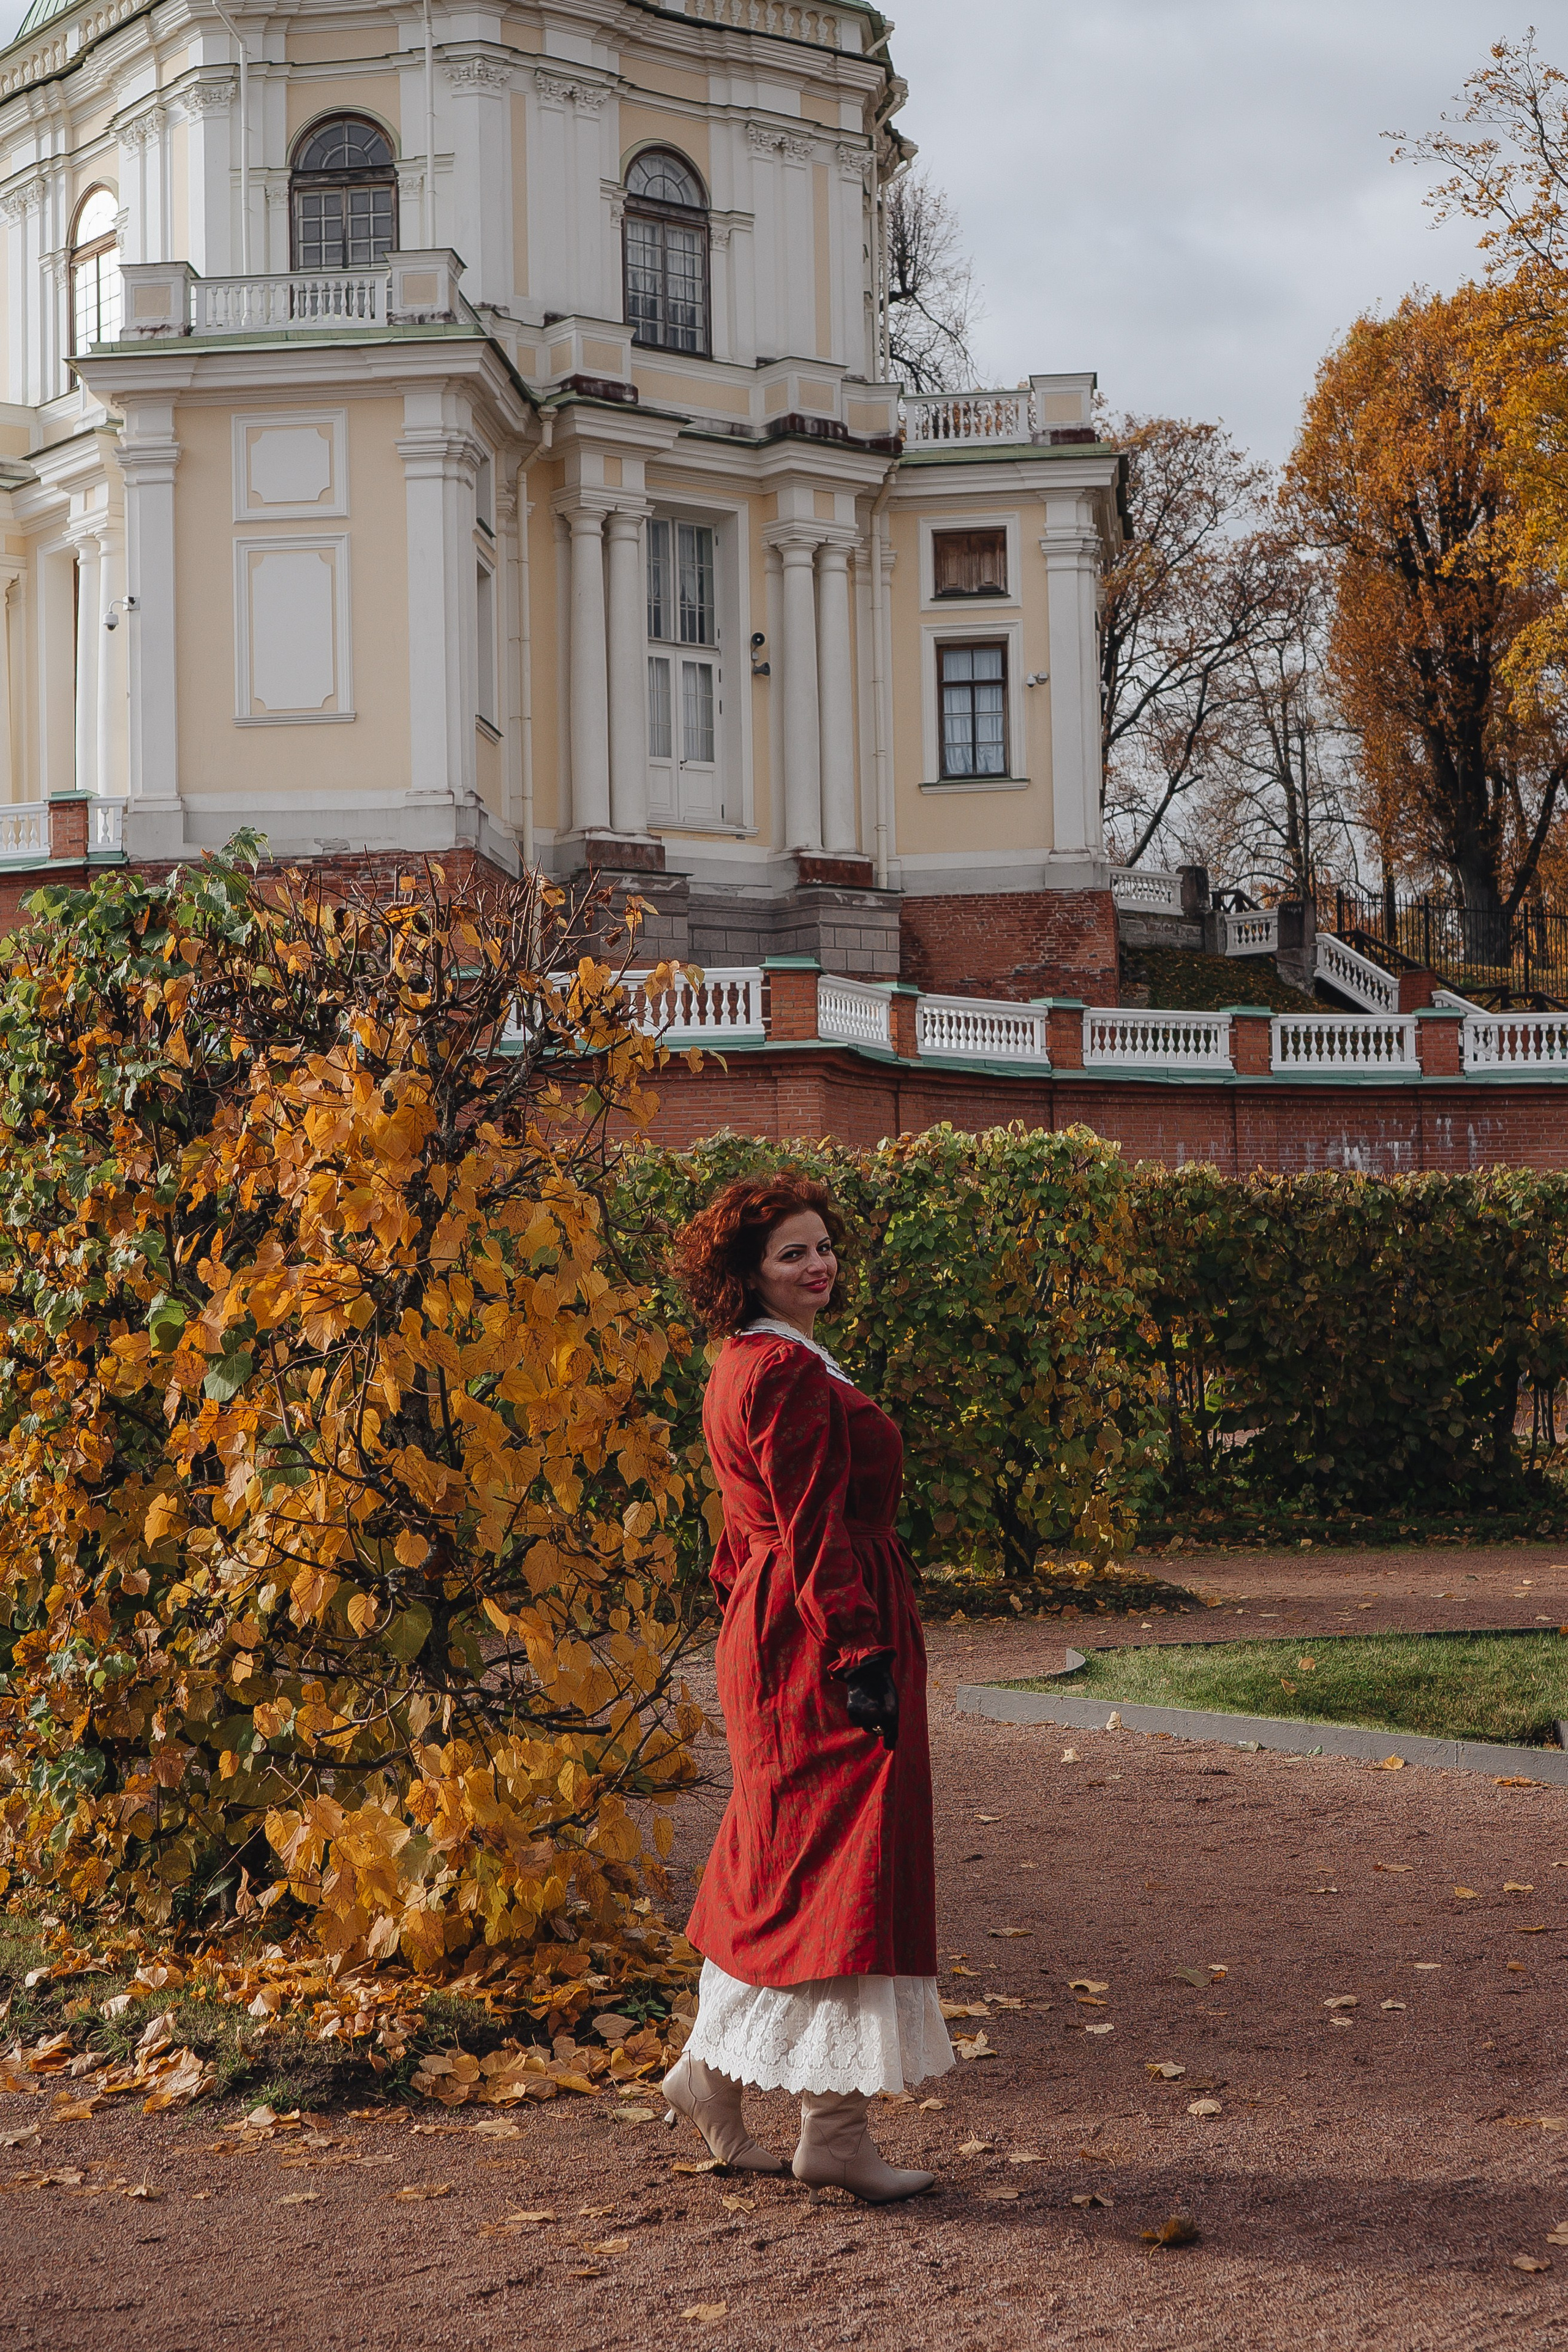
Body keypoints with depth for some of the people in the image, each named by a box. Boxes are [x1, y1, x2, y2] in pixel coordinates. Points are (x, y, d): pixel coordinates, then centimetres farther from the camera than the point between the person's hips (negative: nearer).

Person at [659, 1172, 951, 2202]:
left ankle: (714, 2070, 26)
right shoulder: (789, 1375, -16)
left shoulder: (749, 1367, 16)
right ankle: (836, 2127, 0)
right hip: (821, 1645, -11)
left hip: (773, 1634, 11)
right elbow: (816, 1532, -21)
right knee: (842, 1858, -6)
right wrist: (861, 1658, -22)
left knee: (778, 1861, 17)